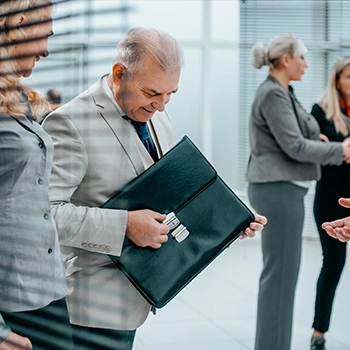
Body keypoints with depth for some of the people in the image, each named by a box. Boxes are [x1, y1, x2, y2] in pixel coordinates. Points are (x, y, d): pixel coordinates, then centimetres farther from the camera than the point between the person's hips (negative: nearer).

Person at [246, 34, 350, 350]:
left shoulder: (281, 93, 16)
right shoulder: (273, 95, -15)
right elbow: (294, 146, -17)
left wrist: (324, 145, 6)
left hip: (281, 188, 10)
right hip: (279, 189, -10)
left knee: (280, 272, 14)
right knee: (281, 273, -4)